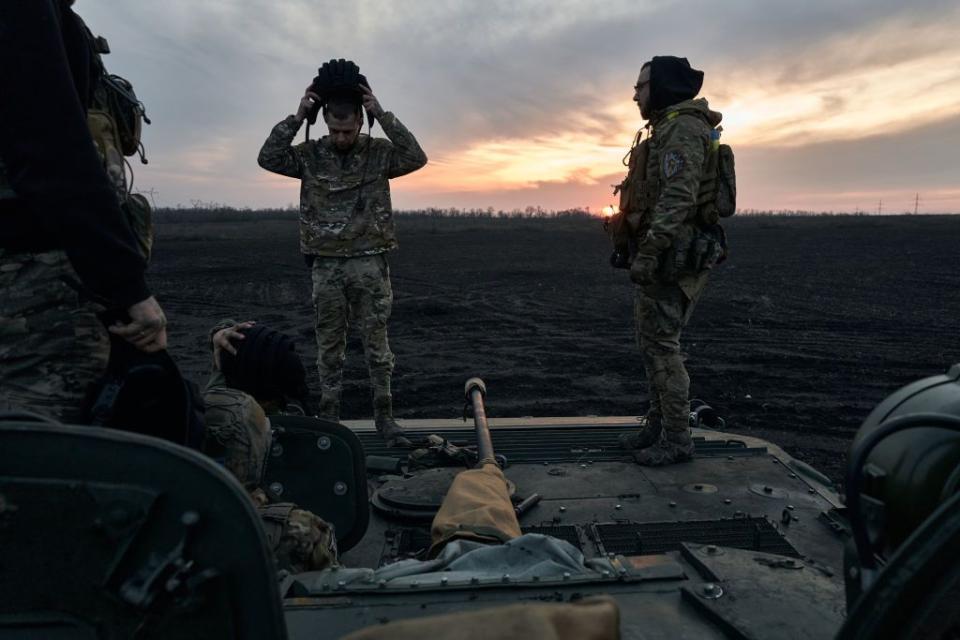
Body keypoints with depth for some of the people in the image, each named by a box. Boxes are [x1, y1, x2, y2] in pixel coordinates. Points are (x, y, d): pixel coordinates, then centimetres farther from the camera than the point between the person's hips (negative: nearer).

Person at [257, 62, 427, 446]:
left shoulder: (379, 152, 1)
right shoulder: (311, 155, 4)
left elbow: (416, 158, -15)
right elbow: (268, 158, -7)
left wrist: (382, 115, -18)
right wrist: (297, 116, -12)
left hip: (369, 262, -1)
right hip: (326, 264, 1)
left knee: (377, 342, 3)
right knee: (329, 345, 8)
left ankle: (384, 415, 13)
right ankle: (329, 416, 19)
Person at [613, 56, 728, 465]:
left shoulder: (682, 128, -11)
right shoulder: (666, 130, 22)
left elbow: (678, 197, -23)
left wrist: (647, 252, -26)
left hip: (672, 259, -11)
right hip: (662, 257, 11)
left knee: (661, 345, -7)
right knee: (651, 343, 14)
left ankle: (676, 440, 3)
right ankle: (657, 427, 24)